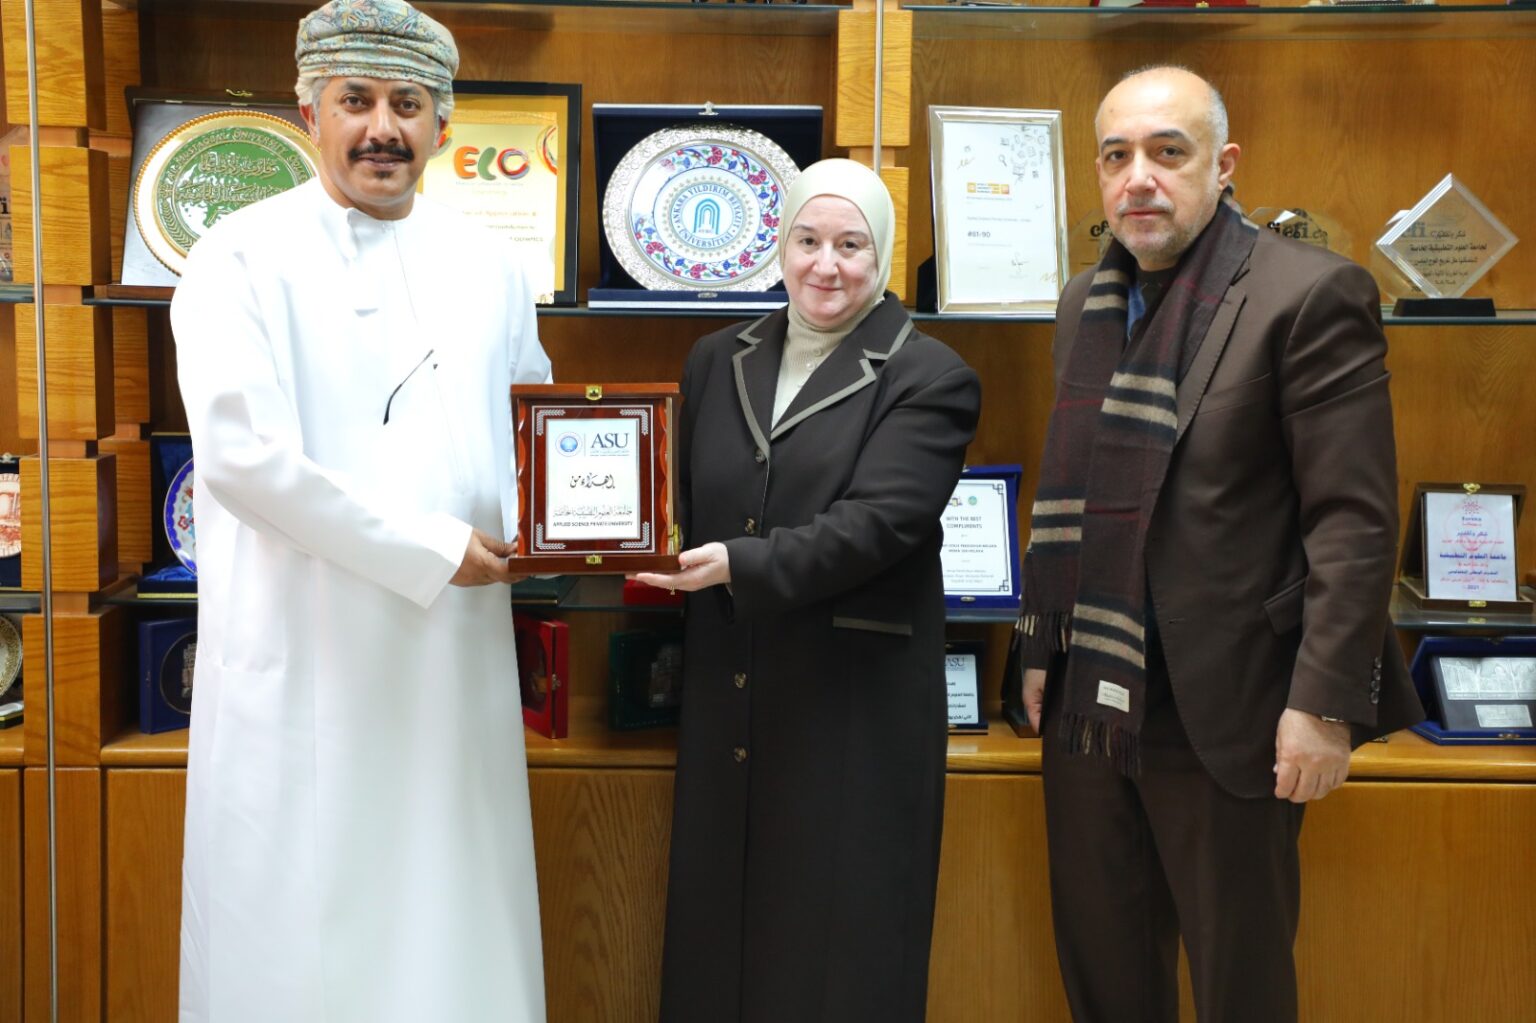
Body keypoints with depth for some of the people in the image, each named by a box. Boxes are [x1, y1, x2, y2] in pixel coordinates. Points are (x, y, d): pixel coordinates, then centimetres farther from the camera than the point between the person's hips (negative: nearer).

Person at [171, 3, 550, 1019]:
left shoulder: (487, 265, 11)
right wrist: (432, 550, -15)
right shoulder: (245, 257, -4)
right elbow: (241, 453, -15)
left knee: (457, 932, 11)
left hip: (459, 659, 4)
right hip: (303, 663, -4)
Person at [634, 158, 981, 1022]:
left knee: (840, 948, 5)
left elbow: (877, 523, -16)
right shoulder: (718, 362, 12)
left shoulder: (927, 380, -4)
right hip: (729, 700, 5)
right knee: (719, 925, 12)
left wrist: (742, 565, -25)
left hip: (854, 712, -5)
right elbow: (682, 504, 16)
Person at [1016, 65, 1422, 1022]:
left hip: (1224, 717, -6)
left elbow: (1356, 520, -13)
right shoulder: (1086, 301, 11)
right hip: (1090, 707, 6)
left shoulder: (1310, 294, -10)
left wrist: (1325, 703, -17)